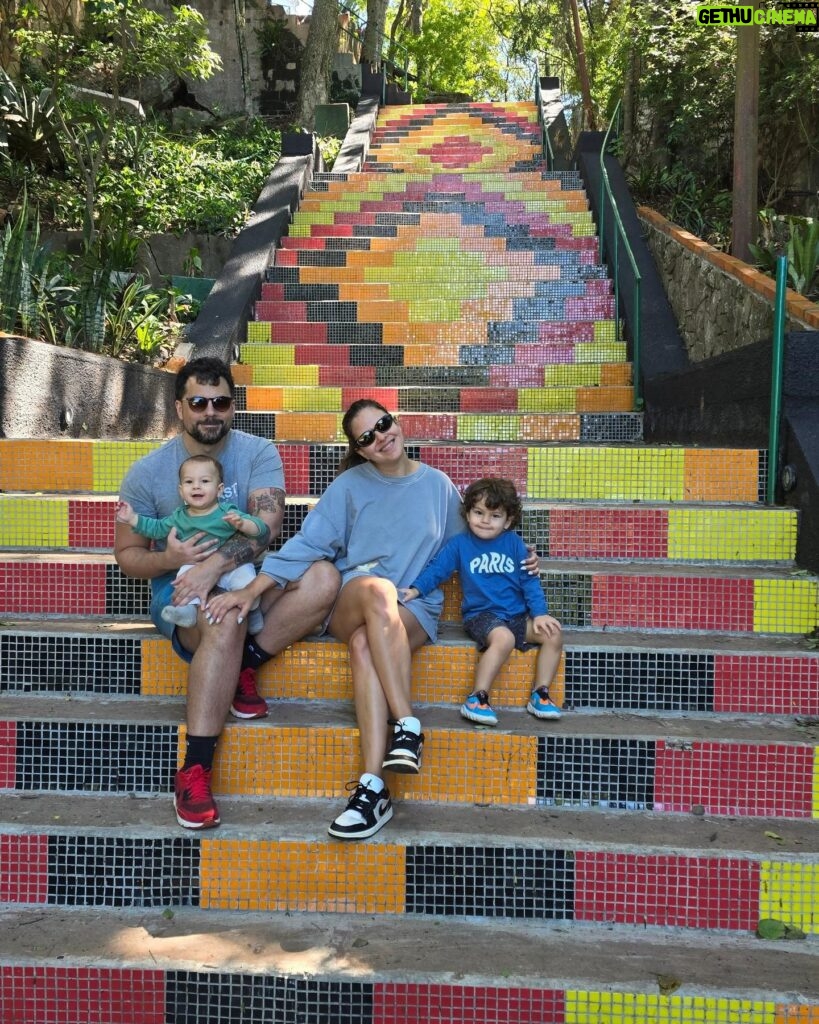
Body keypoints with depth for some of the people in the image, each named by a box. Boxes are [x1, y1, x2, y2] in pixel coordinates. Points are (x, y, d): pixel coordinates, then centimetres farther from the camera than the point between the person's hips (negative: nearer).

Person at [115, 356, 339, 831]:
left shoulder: (258, 453, -3)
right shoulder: (147, 472, -3)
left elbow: (267, 523, -18)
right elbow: (126, 554, 3)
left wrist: (215, 565, -34)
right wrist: (169, 559, -21)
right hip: (180, 588, -2)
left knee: (324, 579, -25)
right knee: (226, 621, -38)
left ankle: (243, 666, -14)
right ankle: (194, 771, -32)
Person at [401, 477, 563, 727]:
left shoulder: (513, 543, 6)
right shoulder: (459, 544, 0)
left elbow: (529, 580, 5)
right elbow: (436, 569, -3)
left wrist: (540, 613, -3)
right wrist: (416, 589, -20)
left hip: (518, 615, 4)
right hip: (481, 615, -4)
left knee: (554, 633, -14)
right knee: (504, 638, -34)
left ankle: (540, 694, 0)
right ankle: (476, 700, -24)